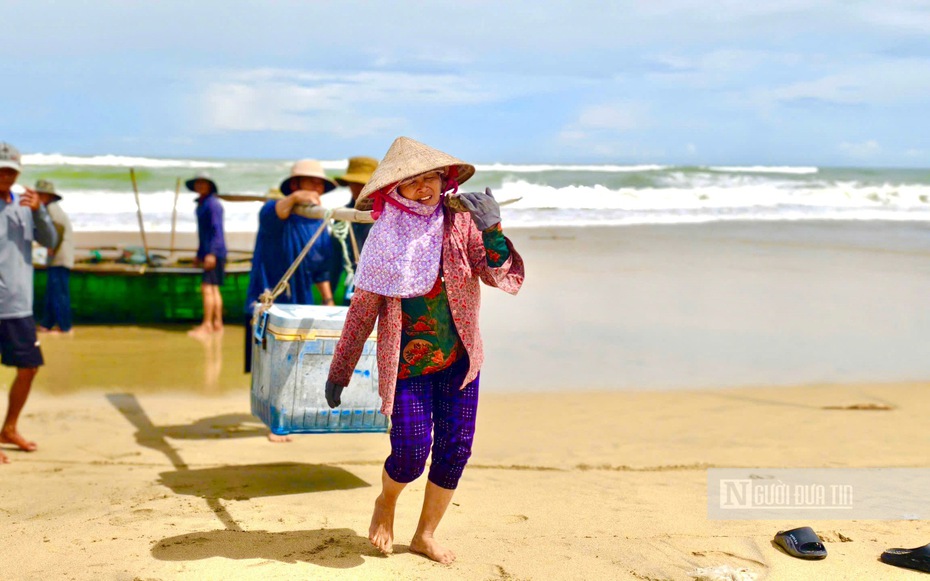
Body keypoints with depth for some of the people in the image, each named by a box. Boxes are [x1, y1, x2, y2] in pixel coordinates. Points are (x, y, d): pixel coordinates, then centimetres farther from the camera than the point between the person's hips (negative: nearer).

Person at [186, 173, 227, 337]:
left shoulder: (212, 203, -12)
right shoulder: (202, 203, 17)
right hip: (208, 252, 10)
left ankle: (207, 325, -11)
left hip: (214, 253, -10)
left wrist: (211, 253, -25)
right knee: (213, 289, 11)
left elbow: (216, 229, -19)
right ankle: (217, 324, 15)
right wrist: (200, 254, 25)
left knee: (207, 288, -12)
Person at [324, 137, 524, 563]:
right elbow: (363, 309, 0)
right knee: (410, 454, -8)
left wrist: (492, 232, -31)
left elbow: (507, 279, -14)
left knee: (455, 448, 3)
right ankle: (385, 503, 27)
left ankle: (426, 535, 24)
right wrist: (339, 372, 3)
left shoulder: (461, 223, -6)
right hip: (407, 363, -2)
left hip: (458, 358, 2)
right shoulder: (386, 237, -7)